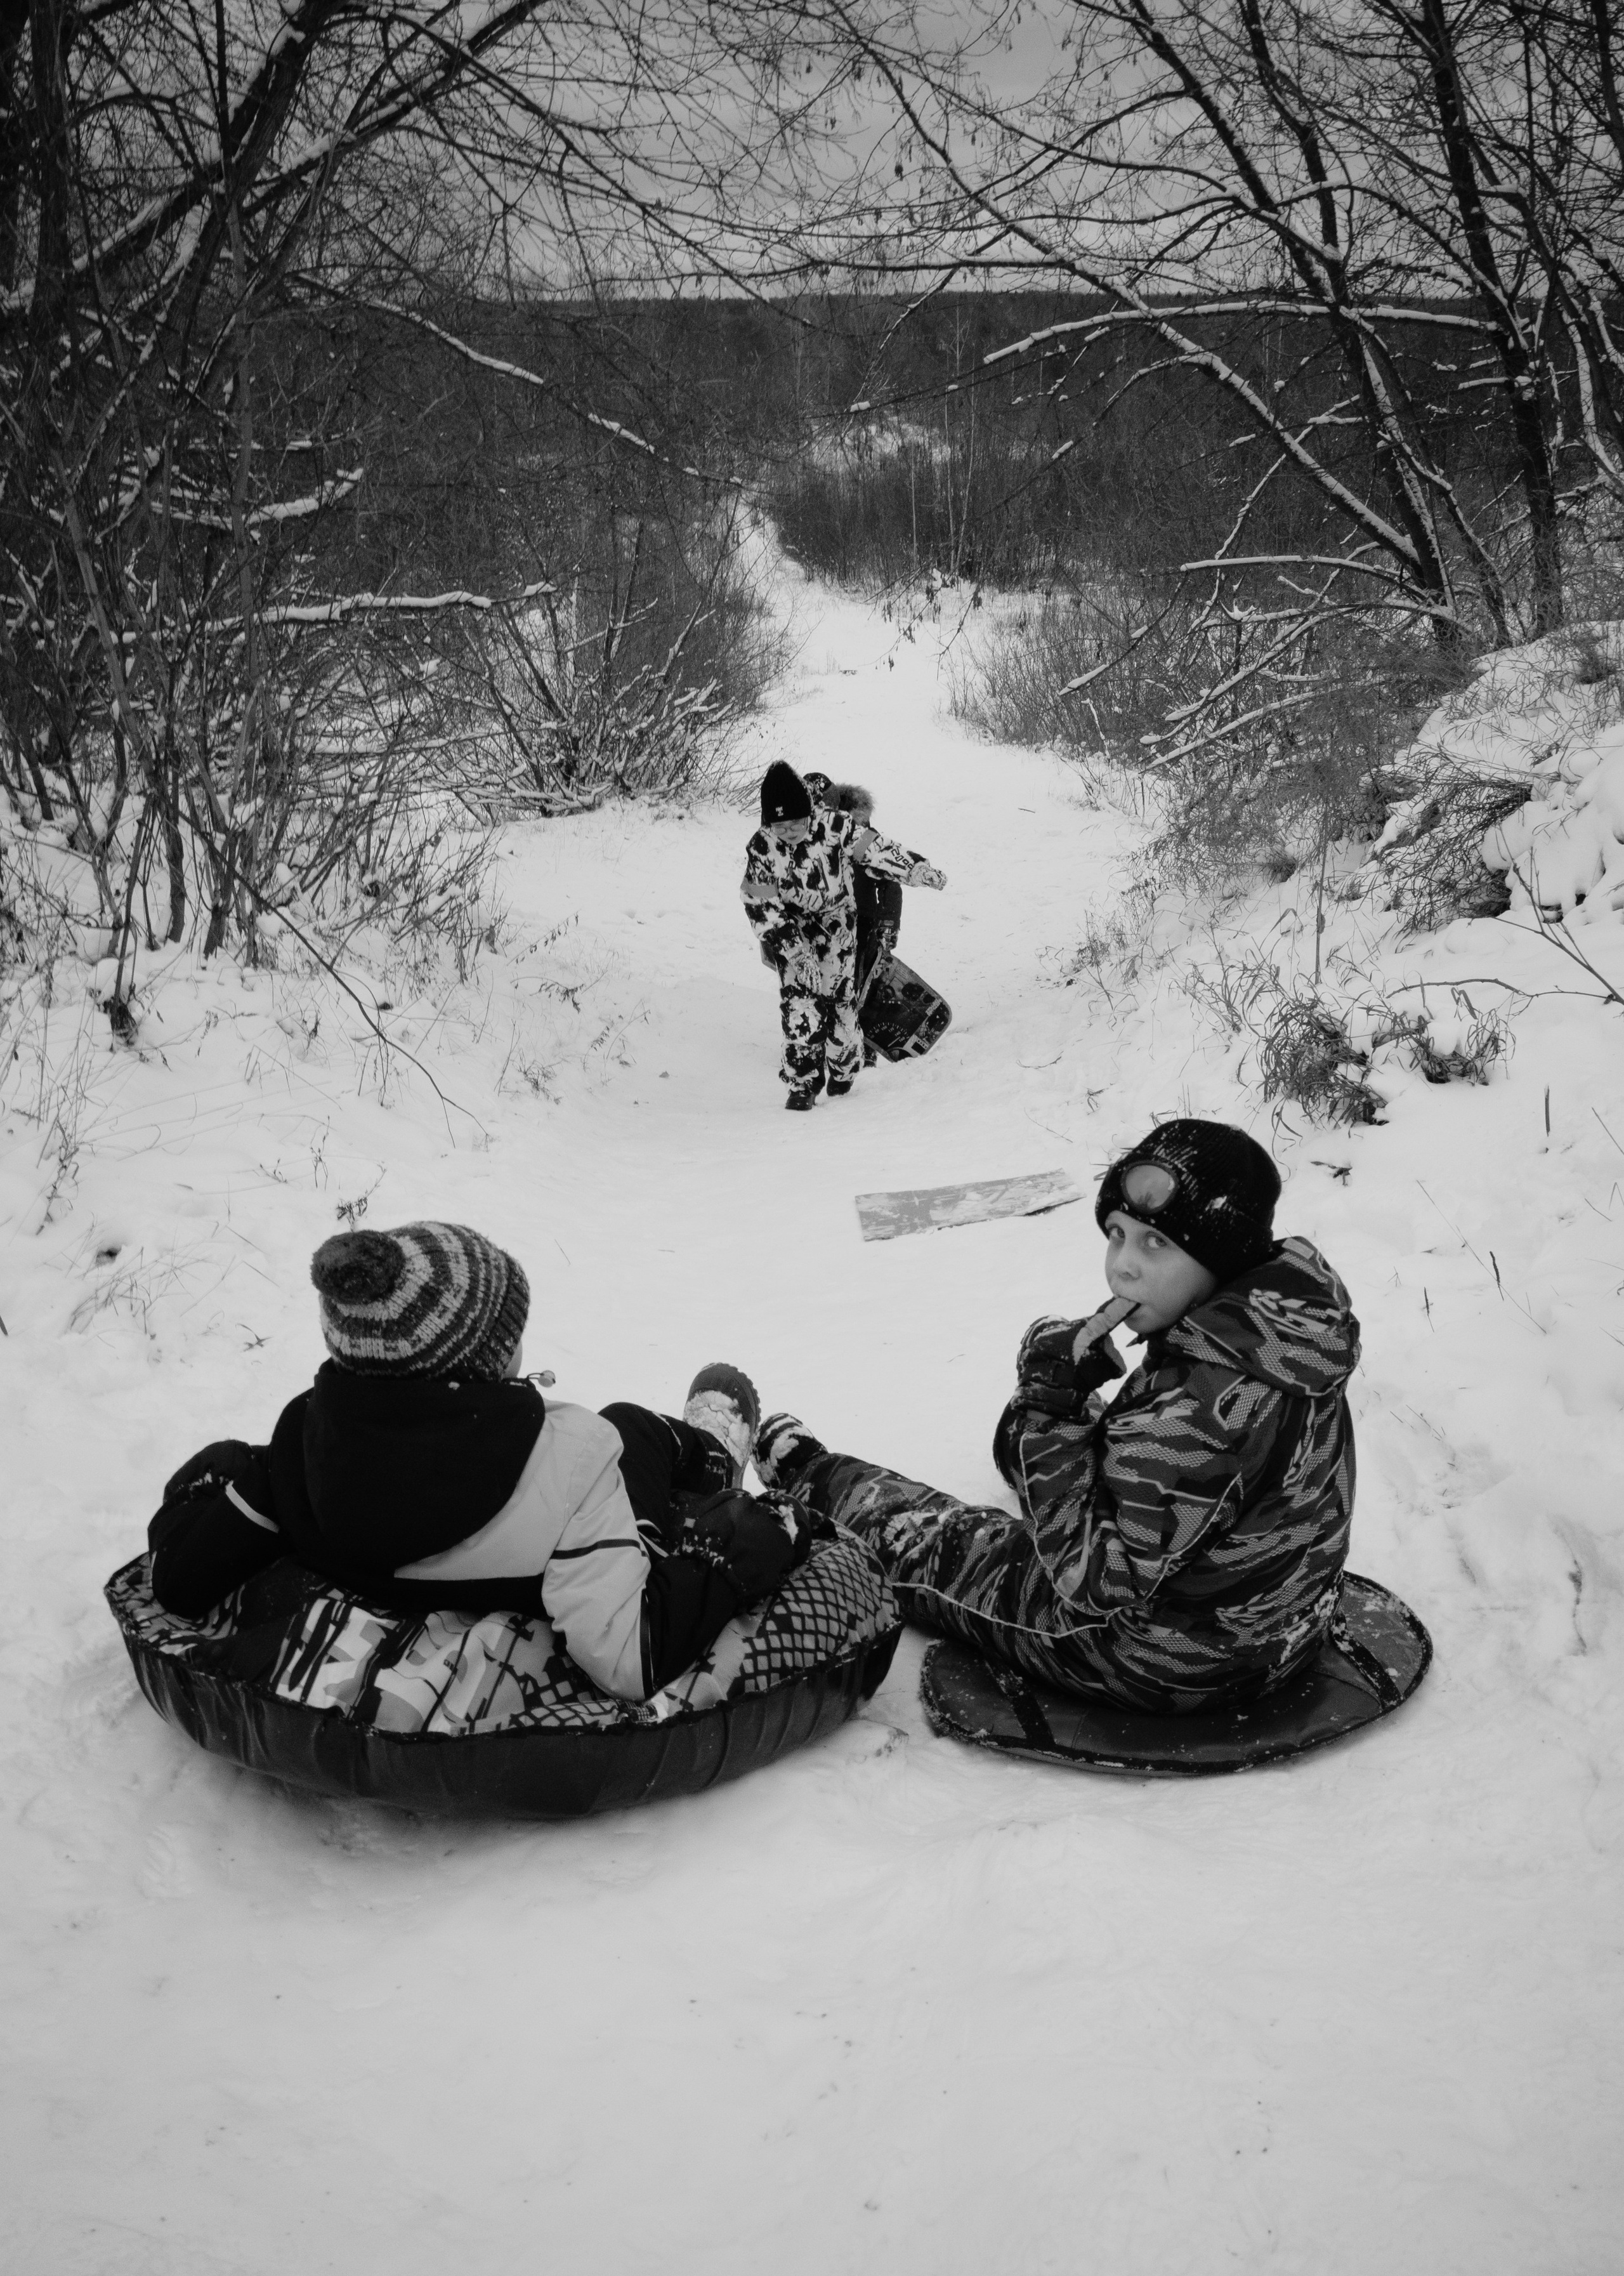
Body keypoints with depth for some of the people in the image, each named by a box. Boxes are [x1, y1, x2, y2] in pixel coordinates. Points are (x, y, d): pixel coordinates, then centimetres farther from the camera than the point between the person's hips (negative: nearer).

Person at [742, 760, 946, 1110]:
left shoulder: (834, 826, -18)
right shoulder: (760, 847, -15)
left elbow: (875, 848, -10)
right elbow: (760, 904, -13)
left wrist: (917, 870, -11)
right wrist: (789, 944, -21)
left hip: (837, 927, 0)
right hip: (791, 933, 0)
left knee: (841, 998, 0)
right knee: (798, 1004, -11)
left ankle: (843, 1069, 23)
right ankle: (802, 1084, -4)